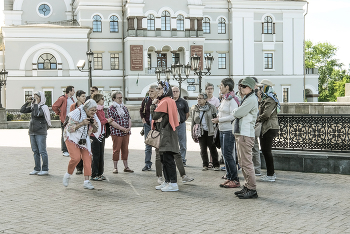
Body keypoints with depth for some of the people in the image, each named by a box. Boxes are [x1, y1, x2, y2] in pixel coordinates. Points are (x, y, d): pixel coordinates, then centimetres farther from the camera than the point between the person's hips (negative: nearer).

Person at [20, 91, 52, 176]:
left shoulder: (43, 107, -8)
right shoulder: (33, 107, 12)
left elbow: (37, 114, -24)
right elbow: (22, 110, 10)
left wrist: (36, 104, -16)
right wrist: (27, 102, 4)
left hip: (40, 132, -7)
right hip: (32, 132, 7)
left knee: (42, 151, -4)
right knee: (35, 151, 11)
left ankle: (45, 169, 2)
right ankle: (37, 169, 18)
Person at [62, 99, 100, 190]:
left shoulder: (93, 116, -2)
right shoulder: (78, 113, -19)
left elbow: (96, 131, 7)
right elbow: (70, 128, -19)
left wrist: (94, 125, -15)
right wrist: (82, 123, -29)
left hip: (84, 140, 5)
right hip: (72, 138, -5)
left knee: (87, 159, -5)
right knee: (76, 158, -21)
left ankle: (86, 181, 0)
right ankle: (67, 175, 6)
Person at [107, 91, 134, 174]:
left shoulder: (124, 108, 15)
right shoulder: (111, 109, -4)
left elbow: (129, 118, 16)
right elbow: (112, 121, -12)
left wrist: (129, 127, -3)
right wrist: (122, 128, -17)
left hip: (126, 132, 5)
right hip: (116, 132, -5)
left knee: (125, 149, 9)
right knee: (116, 150, -1)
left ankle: (126, 167, 16)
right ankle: (115, 167, 7)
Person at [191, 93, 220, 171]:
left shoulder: (212, 108, -3)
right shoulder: (196, 109, 9)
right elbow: (193, 121, 14)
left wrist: (216, 131, -8)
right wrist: (193, 132, 10)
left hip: (210, 132, -3)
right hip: (200, 132, 3)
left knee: (212, 148, 1)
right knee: (203, 149, 7)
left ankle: (216, 165, 11)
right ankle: (205, 165, 19)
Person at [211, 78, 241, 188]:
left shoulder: (232, 99, -14)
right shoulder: (224, 99, 16)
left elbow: (233, 116, -21)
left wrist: (219, 119, -15)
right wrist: (218, 118, 8)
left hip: (229, 130, -10)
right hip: (223, 130, 10)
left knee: (228, 155, -9)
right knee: (226, 155, 11)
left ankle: (235, 180, -3)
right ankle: (229, 177, 18)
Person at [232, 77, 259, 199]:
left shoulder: (251, 99, -12)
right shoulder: (246, 99, 20)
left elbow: (237, 114, -16)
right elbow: (236, 115, 20)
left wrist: (235, 111, 3)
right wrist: (236, 112, 1)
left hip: (246, 135, -10)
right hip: (240, 134, 10)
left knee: (246, 163, -9)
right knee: (243, 162, 14)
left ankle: (252, 190, -5)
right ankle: (247, 186, 22)